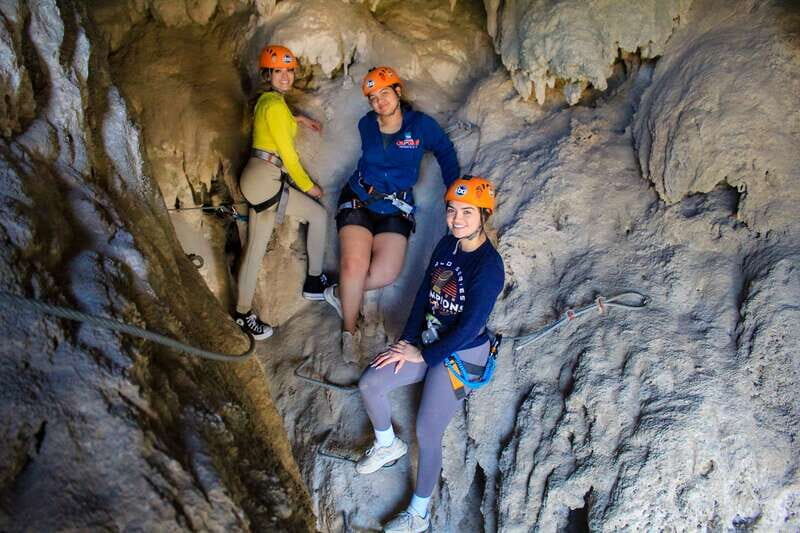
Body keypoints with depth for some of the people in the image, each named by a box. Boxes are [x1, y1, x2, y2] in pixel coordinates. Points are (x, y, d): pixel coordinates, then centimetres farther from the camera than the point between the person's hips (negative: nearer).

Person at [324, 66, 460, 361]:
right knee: (354, 265, -18)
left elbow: (446, 153, 7)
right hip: (359, 200, 1)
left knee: (386, 273, -17)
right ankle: (349, 332, 2)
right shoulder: (366, 125, 2)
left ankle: (340, 293, 11)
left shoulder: (421, 125, -6)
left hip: (396, 208, 0)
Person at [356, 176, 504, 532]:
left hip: (463, 354, -7)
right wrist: (407, 340, -2)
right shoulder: (447, 245, 0)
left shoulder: (488, 265, -24)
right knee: (369, 384, 0)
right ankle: (388, 445, 28)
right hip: (428, 341, 8)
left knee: (427, 431, -10)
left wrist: (423, 355, -14)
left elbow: (469, 327, -23)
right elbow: (424, 293, 6)